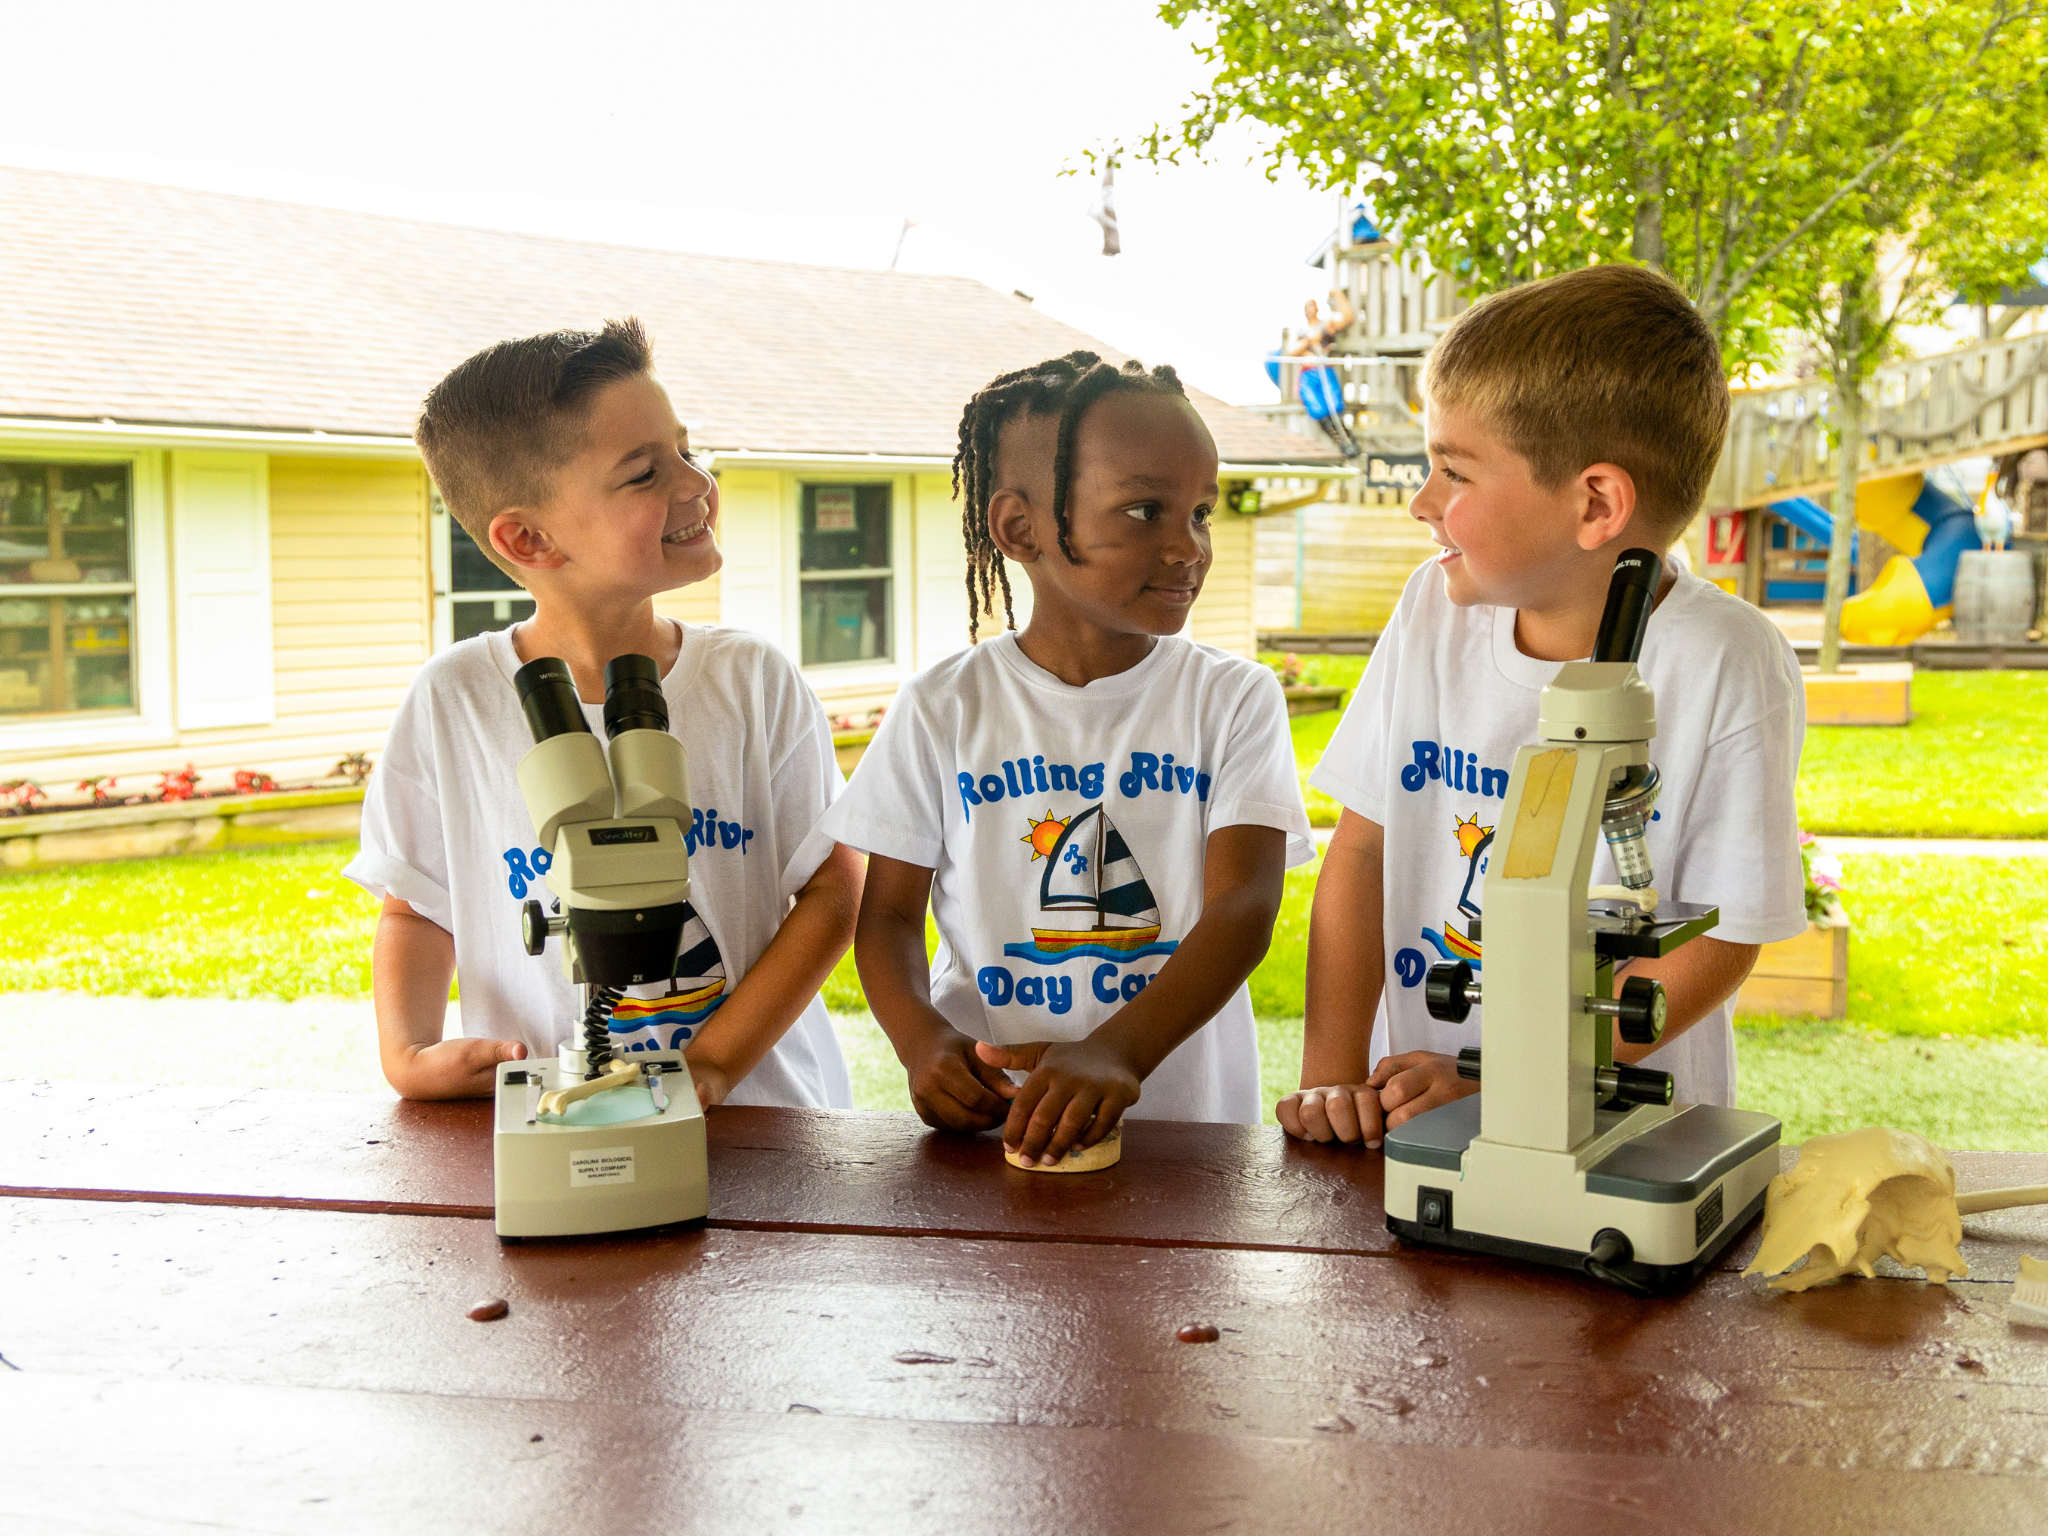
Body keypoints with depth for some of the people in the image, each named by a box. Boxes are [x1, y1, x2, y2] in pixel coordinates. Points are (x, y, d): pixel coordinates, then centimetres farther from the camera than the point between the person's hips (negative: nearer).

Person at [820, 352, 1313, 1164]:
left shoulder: (1234, 699, 3)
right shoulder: (944, 708, 5)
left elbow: (1244, 906, -9)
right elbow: (889, 915, 8)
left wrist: (1116, 1052, -25)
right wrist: (923, 1039, -14)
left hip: (1183, 1118, 0)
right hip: (988, 1117, 0)